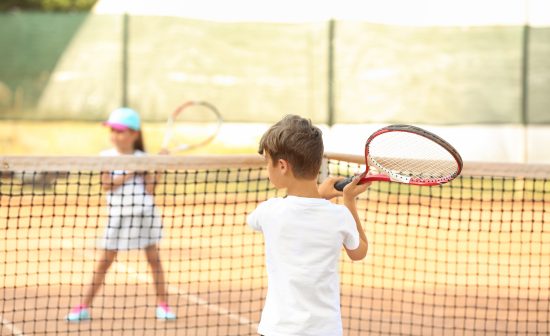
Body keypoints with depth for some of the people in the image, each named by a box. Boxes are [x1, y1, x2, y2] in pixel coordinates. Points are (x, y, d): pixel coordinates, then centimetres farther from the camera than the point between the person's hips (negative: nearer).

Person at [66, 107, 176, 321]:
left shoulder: (143, 159, 1)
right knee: (105, 261, 2)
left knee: (154, 258, 4)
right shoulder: (107, 156, -1)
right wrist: (131, 173, -16)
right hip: (118, 215, -1)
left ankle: (162, 305, 12)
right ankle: (84, 306, 7)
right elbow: (106, 185, -12)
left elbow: (149, 189, -4)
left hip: (145, 213, 1)